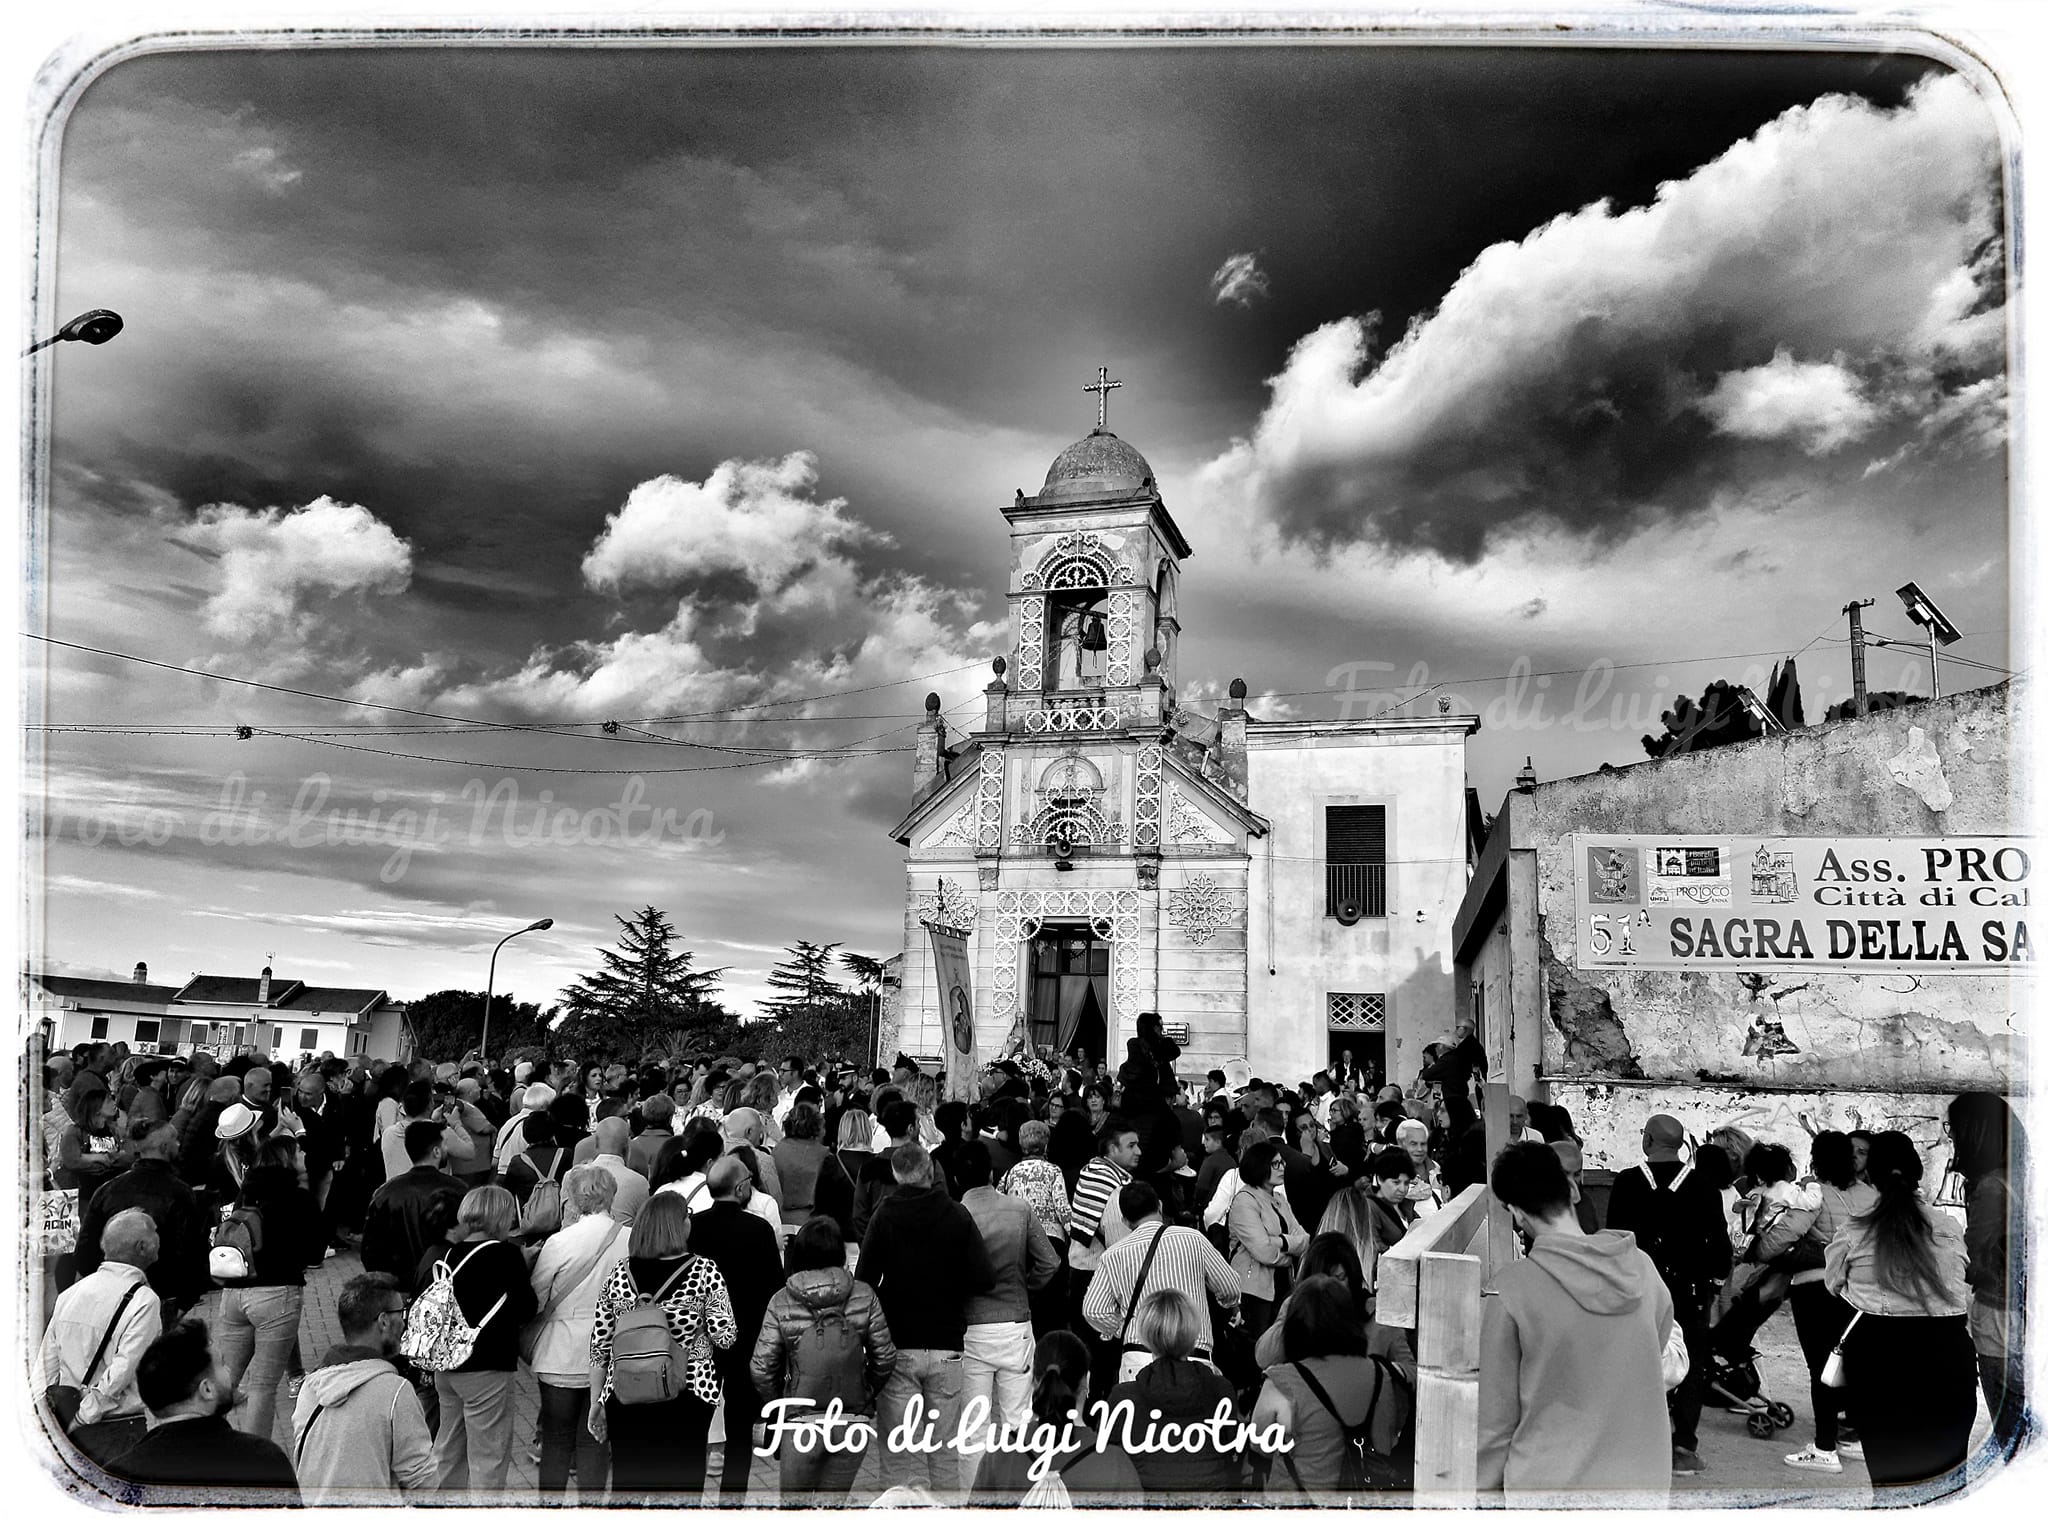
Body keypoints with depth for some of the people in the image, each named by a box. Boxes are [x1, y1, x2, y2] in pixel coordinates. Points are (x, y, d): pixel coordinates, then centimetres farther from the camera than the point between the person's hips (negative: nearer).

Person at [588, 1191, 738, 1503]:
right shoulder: (704, 1272, -7)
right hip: (686, 1396, -2)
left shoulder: (619, 1275, 1)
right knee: (684, 1485, 7)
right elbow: (724, 1337, -10)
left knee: (627, 1488, 11)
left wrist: (596, 1401, 14)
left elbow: (600, 1346, 5)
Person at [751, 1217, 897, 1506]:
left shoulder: (782, 1302, -4)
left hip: (802, 1421, -1)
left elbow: (762, 1367, -4)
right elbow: (885, 1358, 1)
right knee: (832, 1502, 12)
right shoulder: (864, 1296, -2)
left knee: (794, 1502, 16)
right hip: (854, 1421, 1)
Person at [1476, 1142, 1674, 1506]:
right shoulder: (1642, 1269, -4)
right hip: (1642, 1482, 4)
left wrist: (1481, 1497, 4)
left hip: (1549, 1487, -4)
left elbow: (1494, 1419, -8)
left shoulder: (1509, 1292, -15)